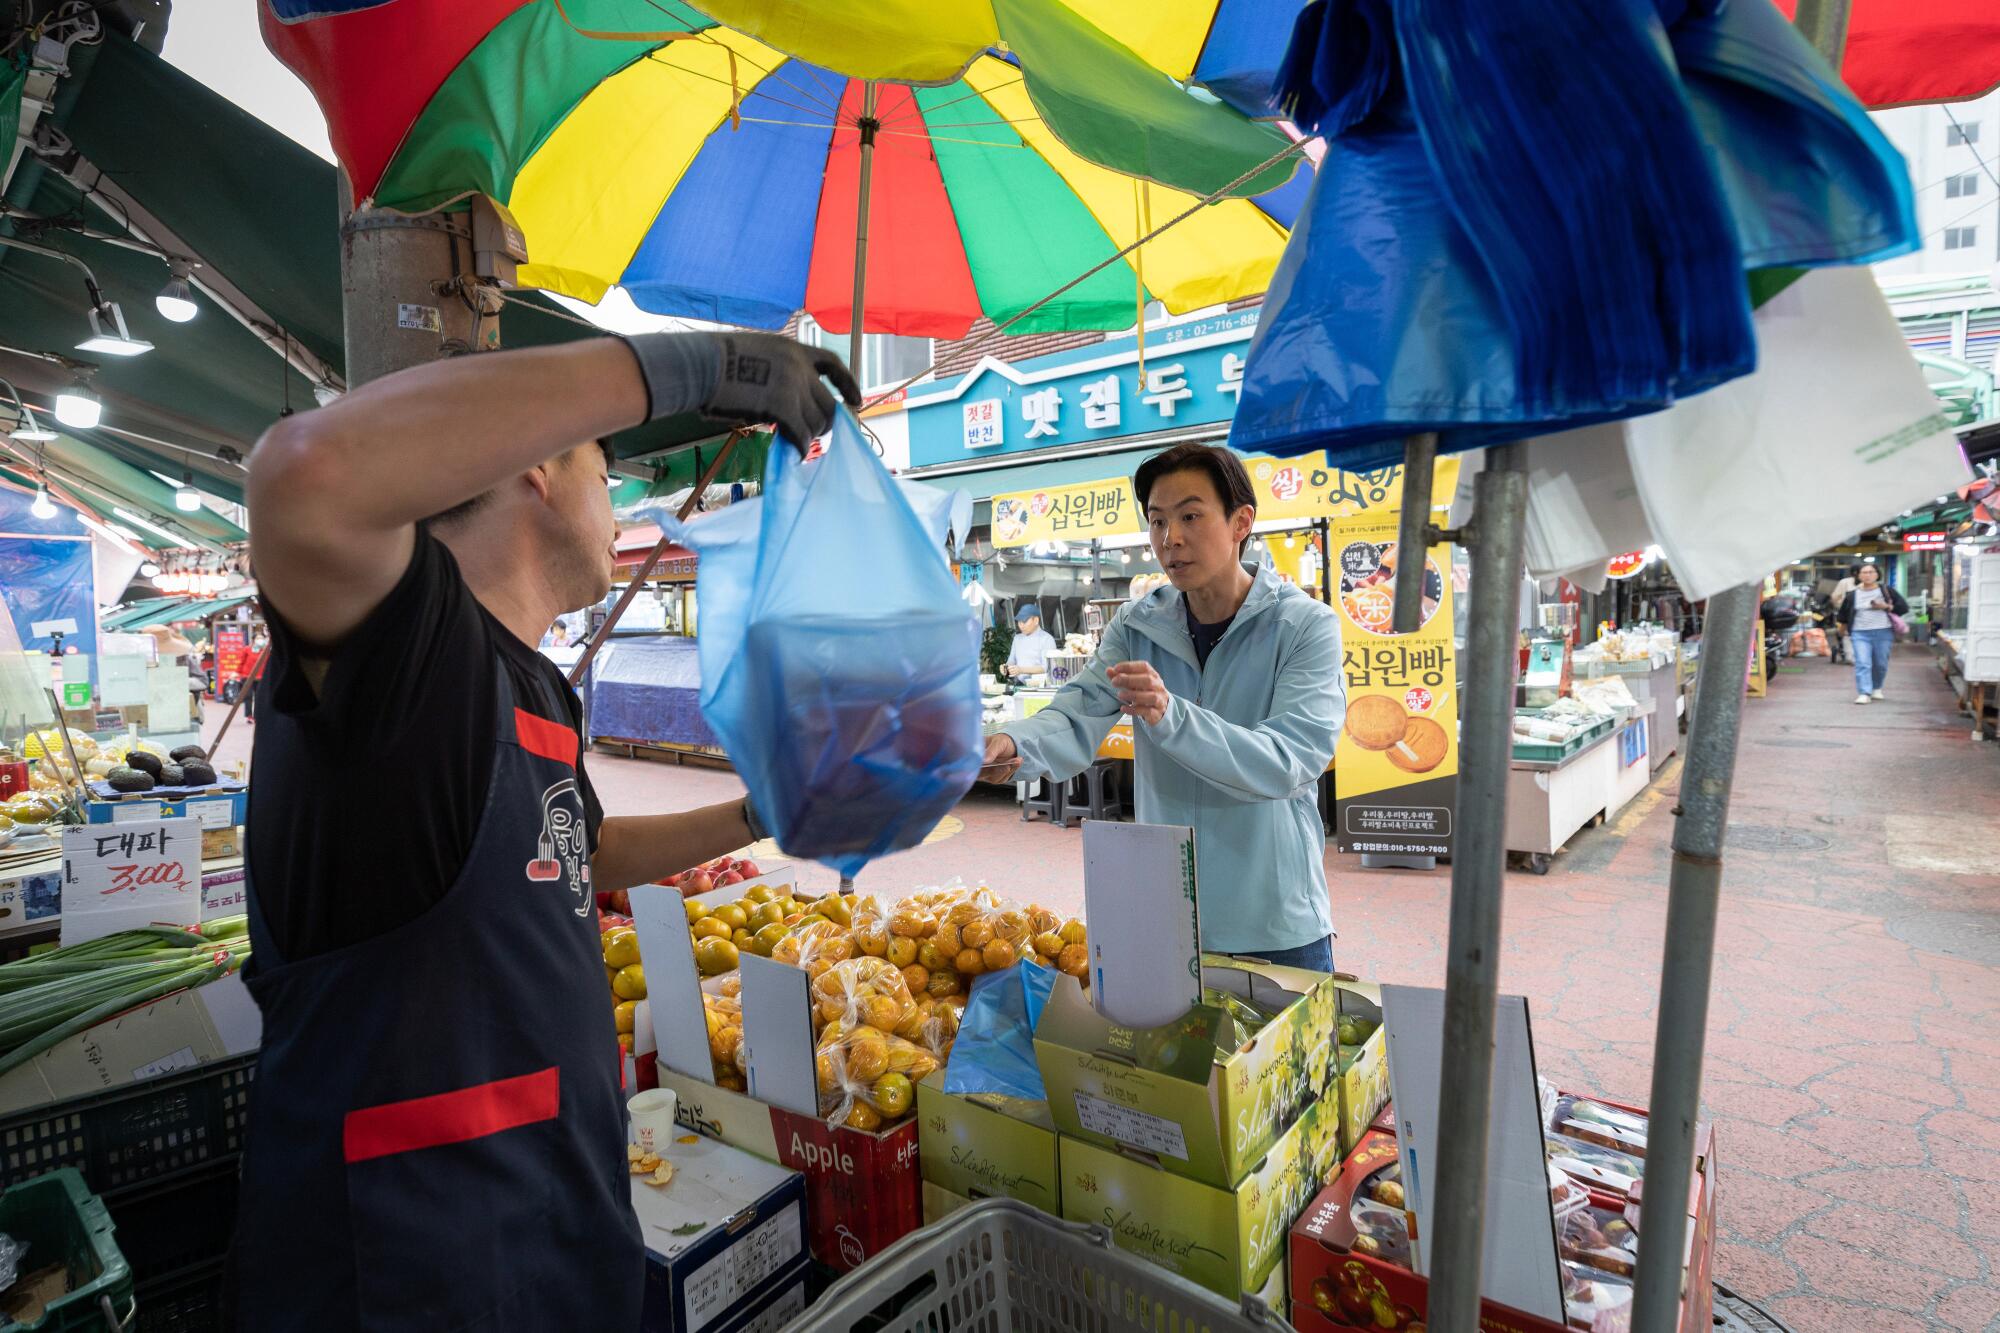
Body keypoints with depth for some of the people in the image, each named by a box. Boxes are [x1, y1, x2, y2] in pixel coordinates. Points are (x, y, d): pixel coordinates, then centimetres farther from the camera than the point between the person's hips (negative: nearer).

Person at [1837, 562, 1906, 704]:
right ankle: (1864, 693, -17)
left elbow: (1904, 607, 0)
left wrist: (1887, 607, -13)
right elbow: (1844, 612, 22)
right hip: (1860, 634, 0)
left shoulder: (1886, 590, 3)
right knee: (1862, 664, -12)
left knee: (1881, 664, 9)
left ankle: (1876, 688, 32)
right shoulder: (1853, 595, 6)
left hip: (1883, 633, 0)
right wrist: (1844, 625, 23)